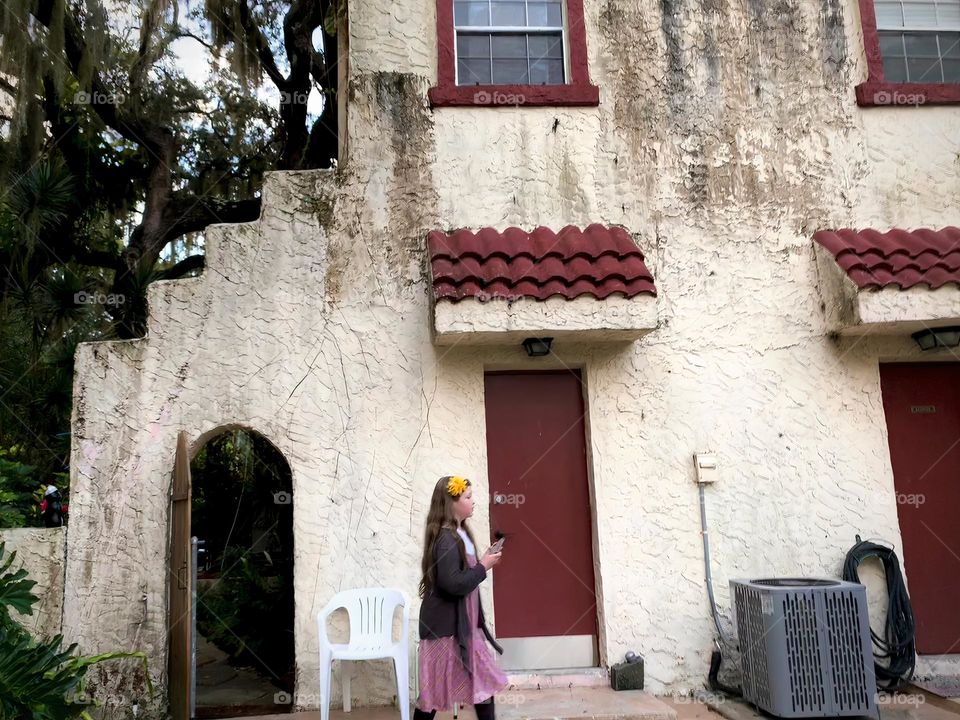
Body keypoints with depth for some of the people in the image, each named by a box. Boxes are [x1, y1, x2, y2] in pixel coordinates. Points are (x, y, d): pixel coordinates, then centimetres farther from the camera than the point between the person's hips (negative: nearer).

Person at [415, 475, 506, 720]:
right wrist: (483, 566, -16)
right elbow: (454, 583, -27)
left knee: (484, 682, 10)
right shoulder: (445, 538, -20)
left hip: (463, 623, 10)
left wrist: (483, 564, 2)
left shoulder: (460, 533, 10)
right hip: (446, 625, -10)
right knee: (435, 690, 2)